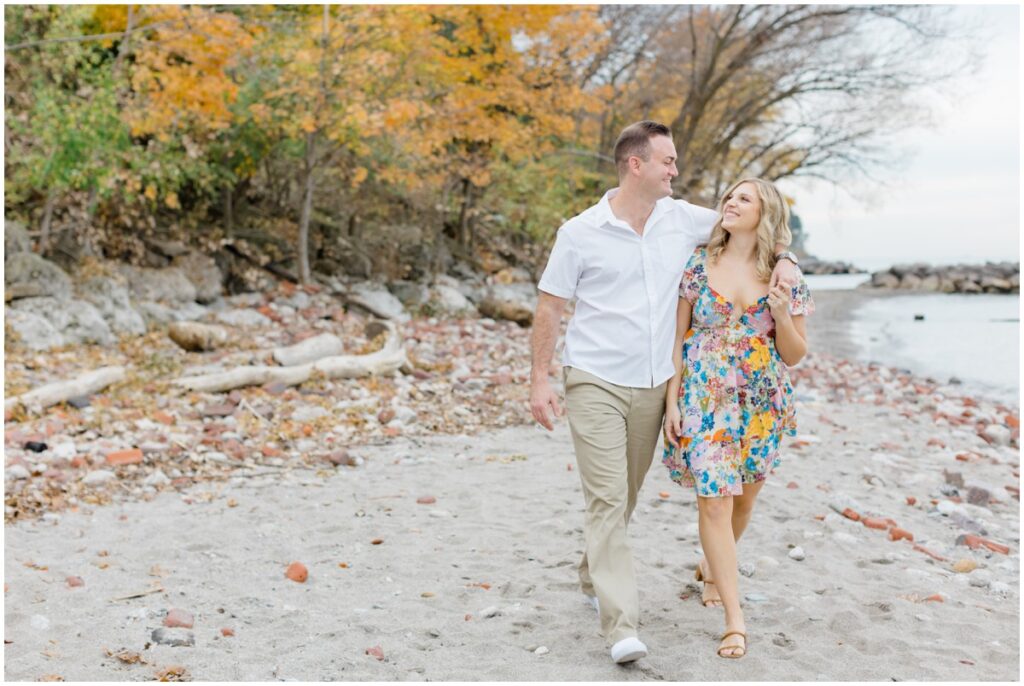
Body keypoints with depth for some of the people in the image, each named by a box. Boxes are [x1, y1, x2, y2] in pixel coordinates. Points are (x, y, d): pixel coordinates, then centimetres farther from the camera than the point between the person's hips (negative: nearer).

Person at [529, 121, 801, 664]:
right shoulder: (580, 232, -6)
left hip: (652, 387, 5)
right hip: (594, 383, -4)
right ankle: (621, 626, -12)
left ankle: (593, 579, 38)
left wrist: (783, 259, 2)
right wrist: (540, 381, -6)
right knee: (607, 500, -11)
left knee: (623, 496, 15)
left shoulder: (683, 219, 5)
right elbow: (550, 307, -1)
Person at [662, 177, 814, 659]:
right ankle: (735, 620, -3)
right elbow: (677, 338, 1)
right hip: (704, 398, -2)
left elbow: (795, 355, 3)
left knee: (743, 497, 14)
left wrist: (782, 316, -16)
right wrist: (672, 401, -4)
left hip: (761, 403, 2)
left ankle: (712, 567, 44)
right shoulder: (698, 264, -2)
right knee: (714, 499, -9)